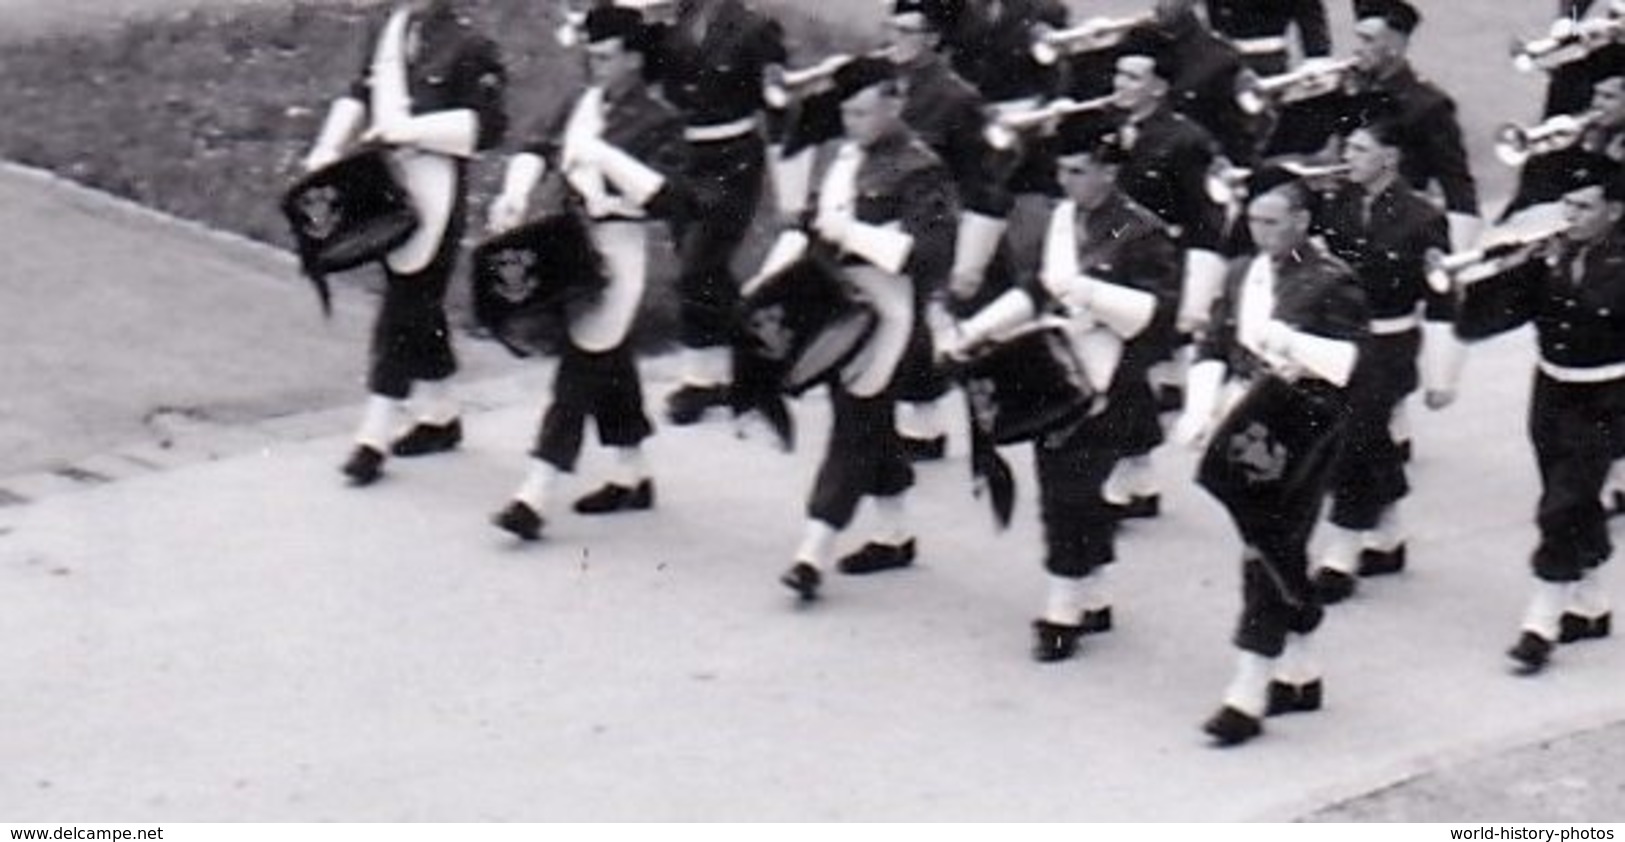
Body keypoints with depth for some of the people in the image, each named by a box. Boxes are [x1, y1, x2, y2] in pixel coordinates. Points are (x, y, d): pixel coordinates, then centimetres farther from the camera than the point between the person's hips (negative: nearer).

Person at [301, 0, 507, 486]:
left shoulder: (469, 48, -10)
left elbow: (486, 125, -15)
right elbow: (361, 95, 19)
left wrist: (412, 129, -20)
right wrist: (331, 146, 4)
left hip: (431, 188, -7)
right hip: (384, 184, 7)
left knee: (404, 309, -6)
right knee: (420, 305, 17)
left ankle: (375, 437, -4)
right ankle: (439, 417, 31)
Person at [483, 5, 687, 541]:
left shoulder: (657, 122, -10)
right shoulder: (581, 105, 11)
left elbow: (667, 197, -19)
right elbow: (538, 149, 18)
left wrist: (606, 156, -24)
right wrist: (516, 192, -2)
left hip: (616, 250, -8)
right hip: (569, 240, 8)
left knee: (580, 367, -9)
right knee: (609, 364, 18)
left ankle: (535, 497, -12)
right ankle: (631, 477, 31)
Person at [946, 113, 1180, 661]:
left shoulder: (1141, 234, -11)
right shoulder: (1064, 219, 12)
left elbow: (1161, 311, -18)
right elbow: (1041, 291, 22)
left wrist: (1091, 292, -26)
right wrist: (980, 329, 13)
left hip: (1105, 387, -7)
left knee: (1070, 492, -8)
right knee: (1067, 490, 10)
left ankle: (1064, 613, 0)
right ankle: (1091, 600, 23)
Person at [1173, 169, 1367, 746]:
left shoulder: (1331, 282, -8)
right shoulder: (1242, 275, 12)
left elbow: (1346, 362, -14)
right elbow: (1214, 350, 12)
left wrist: (1284, 341, -23)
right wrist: (1199, 410, -2)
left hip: (1303, 432, -7)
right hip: (1251, 428, 7)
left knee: (1268, 552, -9)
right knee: (1274, 550, 13)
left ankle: (1248, 695, -8)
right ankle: (1299, 674, 27)